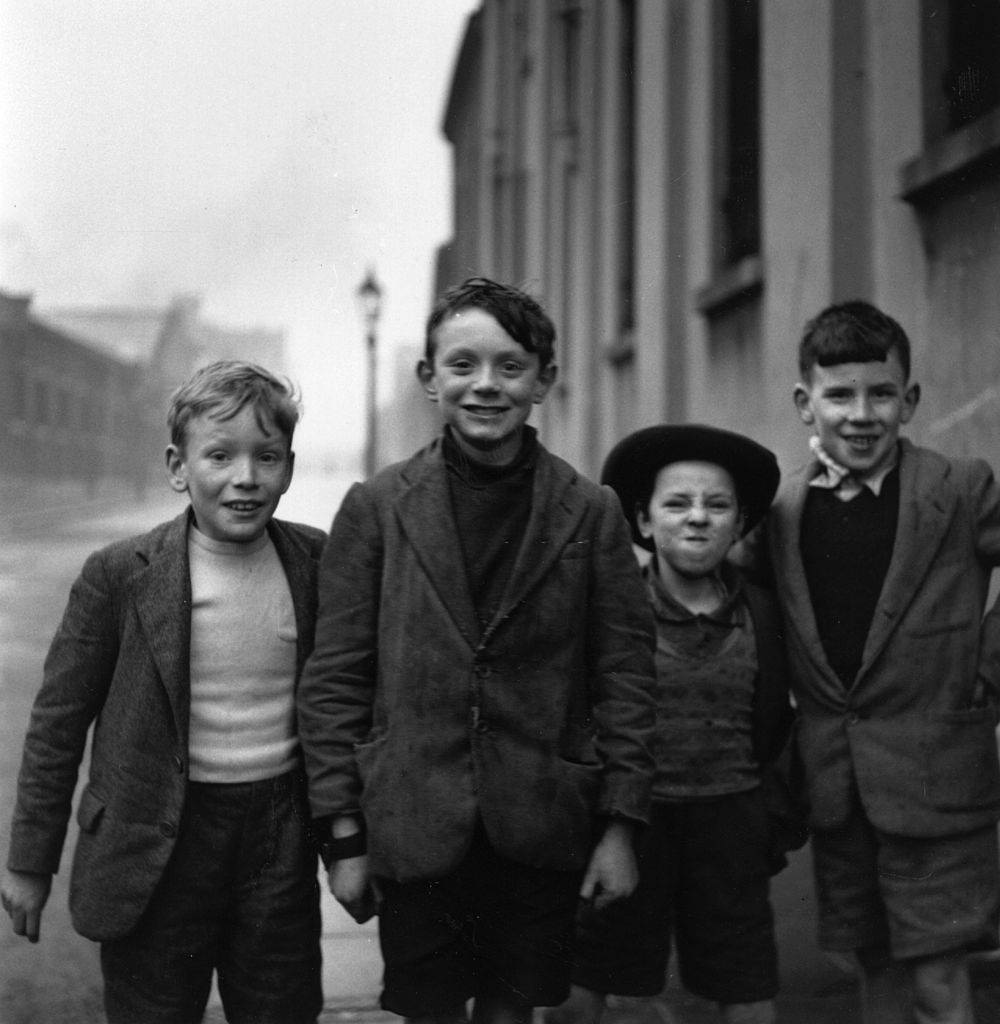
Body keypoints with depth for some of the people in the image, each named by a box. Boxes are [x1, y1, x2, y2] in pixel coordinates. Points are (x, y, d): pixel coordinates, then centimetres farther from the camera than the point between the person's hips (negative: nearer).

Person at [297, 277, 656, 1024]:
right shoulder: (376, 508, -2)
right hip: (416, 829, 0)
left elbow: (626, 674, 2)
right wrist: (345, 835, -2)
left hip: (541, 834, 1)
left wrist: (621, 824, -1)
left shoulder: (592, 513, 0)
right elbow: (334, 680, 0)